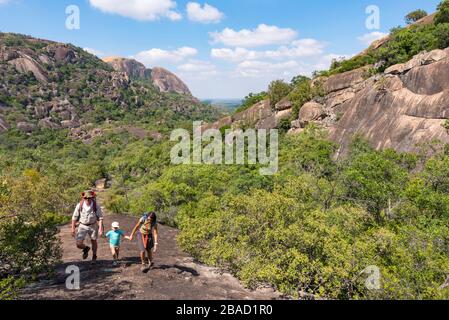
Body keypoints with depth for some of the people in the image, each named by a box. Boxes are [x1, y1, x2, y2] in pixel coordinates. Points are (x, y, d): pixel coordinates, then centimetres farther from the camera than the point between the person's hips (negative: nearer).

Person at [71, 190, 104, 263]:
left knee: (94, 241, 15)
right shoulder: (79, 206, -15)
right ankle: (86, 249, 29)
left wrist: (100, 228, -21)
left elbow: (100, 217, -14)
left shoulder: (96, 206, -16)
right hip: (82, 226, 0)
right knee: (79, 244, -7)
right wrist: (73, 228, -6)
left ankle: (94, 256, 42)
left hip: (93, 226, 0)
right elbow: (74, 217, -5)